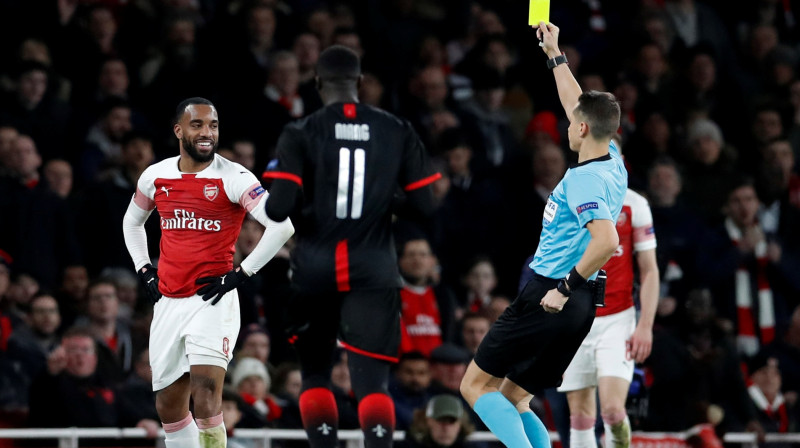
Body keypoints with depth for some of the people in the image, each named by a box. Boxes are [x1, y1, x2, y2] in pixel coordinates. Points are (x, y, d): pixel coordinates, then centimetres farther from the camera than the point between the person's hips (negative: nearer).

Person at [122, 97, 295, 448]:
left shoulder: (233, 178, -9)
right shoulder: (156, 176, 7)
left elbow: (282, 226, -16)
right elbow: (131, 222, 26)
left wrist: (241, 275, -14)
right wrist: (144, 270, 13)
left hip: (213, 300, -6)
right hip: (168, 301, 6)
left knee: (205, 394, -20)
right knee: (169, 406, 11)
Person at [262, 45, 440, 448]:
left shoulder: (301, 133, -3)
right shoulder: (398, 133, 4)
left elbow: (278, 209, -12)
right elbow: (424, 206, 3)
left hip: (315, 265, 0)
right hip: (374, 267, 0)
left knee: (315, 371, 17)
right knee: (372, 380, -5)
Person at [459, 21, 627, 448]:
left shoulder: (584, 179, -18)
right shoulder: (612, 161, 9)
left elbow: (607, 240, -33)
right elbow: (579, 106, 27)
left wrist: (566, 287, -24)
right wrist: (555, 55, 35)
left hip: (548, 298, -9)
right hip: (580, 307, 9)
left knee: (476, 385, -3)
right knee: (512, 400, 14)